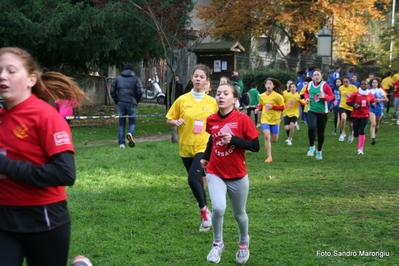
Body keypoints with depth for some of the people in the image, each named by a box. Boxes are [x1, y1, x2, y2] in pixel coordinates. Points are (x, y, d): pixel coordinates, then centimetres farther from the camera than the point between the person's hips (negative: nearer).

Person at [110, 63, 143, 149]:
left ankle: (121, 143, 4)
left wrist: (116, 100, 12)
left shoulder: (118, 77, 11)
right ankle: (130, 133, -22)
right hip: (131, 103, -2)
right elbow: (139, 91, -7)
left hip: (121, 103, 2)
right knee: (132, 121, 9)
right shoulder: (136, 78, 4)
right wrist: (136, 100, 7)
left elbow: (112, 90, 6)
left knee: (121, 123, 9)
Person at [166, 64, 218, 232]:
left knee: (193, 179, -19)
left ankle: (204, 210, 4)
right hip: (186, 147, 3)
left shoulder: (212, 102, -2)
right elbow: (169, 119, 6)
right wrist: (176, 122, -14)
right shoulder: (182, 100, -2)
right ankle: (206, 215, 30)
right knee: (196, 181, 12)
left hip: (204, 147, -2)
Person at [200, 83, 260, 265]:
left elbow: (255, 146, -15)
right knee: (218, 208, -22)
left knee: (239, 214, 15)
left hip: (238, 176, -1)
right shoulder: (211, 120, -3)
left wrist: (233, 139, -25)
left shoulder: (243, 119, -14)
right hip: (215, 173, 1)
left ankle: (244, 243, 45)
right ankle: (217, 244, 5)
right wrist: (206, 157, 16)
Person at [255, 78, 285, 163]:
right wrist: (258, 109, -5)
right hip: (265, 119, 2)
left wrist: (272, 106, -21)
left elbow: (282, 107, -8)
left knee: (274, 140, 6)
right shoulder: (262, 96, 1)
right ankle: (269, 157, -7)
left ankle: (274, 133, 46)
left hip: (275, 119, -1)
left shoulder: (278, 96, -10)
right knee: (267, 136, -15)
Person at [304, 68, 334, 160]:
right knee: (311, 128, -26)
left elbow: (332, 96, -6)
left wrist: (324, 97, -25)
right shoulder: (309, 84, 1)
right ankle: (311, 146, -2)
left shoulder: (325, 85, -11)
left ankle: (319, 151, 32)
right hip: (312, 111, 1)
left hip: (323, 113, -1)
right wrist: (307, 98, 1)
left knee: (320, 133, 9)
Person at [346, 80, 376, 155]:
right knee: (356, 133, 2)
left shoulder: (370, 95, 1)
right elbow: (348, 101, -4)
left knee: (362, 131, -12)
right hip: (356, 115, -1)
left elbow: (373, 101, 17)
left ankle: (360, 149, -8)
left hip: (365, 115, 1)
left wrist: (373, 104, -6)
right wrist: (354, 105, -19)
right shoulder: (355, 94, -7)